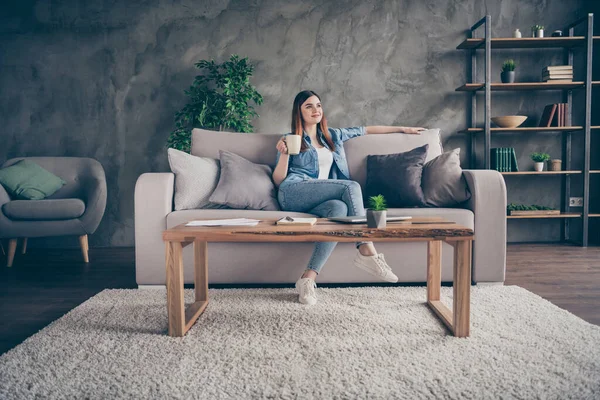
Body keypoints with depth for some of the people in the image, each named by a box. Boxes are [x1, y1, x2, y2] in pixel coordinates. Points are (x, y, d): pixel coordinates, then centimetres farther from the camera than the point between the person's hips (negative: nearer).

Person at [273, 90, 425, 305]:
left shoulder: (333, 135, 28)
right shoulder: (290, 139, 16)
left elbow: (366, 130, 33)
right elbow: (278, 180, 10)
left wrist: (402, 128, 33)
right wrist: (284, 154, -7)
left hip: (318, 199, 4)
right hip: (292, 192, -3)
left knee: (339, 208, -35)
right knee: (351, 187, -26)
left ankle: (308, 278, -42)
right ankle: (367, 252, -30)